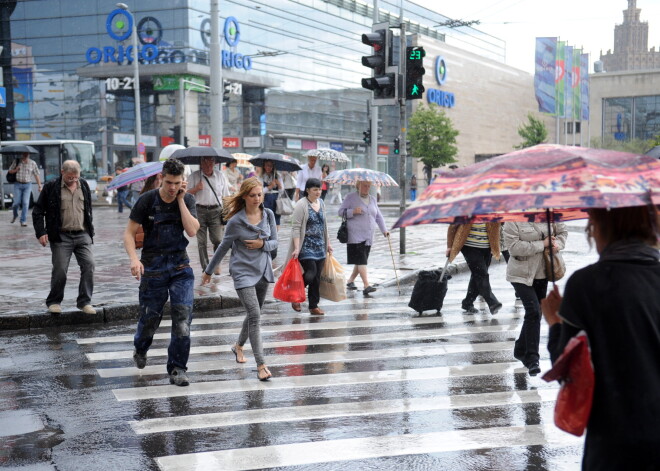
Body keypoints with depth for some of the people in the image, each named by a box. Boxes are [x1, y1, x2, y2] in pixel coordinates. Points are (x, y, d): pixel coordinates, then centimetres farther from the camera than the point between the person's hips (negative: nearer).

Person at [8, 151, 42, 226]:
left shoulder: (33, 163, 0)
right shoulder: (16, 161, 1)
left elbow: (36, 175, 2)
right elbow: (9, 171, 10)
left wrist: (39, 185, -6)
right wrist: (15, 170, -12)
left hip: (27, 185, 0)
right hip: (18, 184, 0)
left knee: (25, 203, -8)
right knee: (17, 202, -1)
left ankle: (23, 221, -2)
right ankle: (15, 215, 30)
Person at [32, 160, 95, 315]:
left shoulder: (84, 186, 10)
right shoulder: (51, 187, -2)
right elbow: (38, 211, 1)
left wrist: (91, 231, 16)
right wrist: (41, 232, -7)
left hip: (82, 235, 3)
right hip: (61, 236, -3)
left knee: (89, 265, -7)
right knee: (60, 270, -3)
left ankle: (84, 301, 2)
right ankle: (54, 302, 15)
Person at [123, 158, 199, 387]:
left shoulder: (187, 200, -1)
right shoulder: (147, 200, -8)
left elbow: (192, 230, -15)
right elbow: (129, 233, -5)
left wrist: (180, 200, -16)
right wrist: (134, 258, -21)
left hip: (180, 265, 2)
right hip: (153, 267, -1)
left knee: (183, 314, -10)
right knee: (150, 316, 7)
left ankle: (177, 369, 0)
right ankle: (140, 349, 42)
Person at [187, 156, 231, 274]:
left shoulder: (220, 176, 10)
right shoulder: (194, 176, 6)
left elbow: (225, 196, 13)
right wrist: (196, 188, -12)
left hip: (216, 211, 0)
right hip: (199, 211, 0)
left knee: (218, 240, -8)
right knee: (201, 241, 0)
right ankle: (205, 267, 9)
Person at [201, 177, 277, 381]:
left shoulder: (268, 215, 0)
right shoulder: (236, 221, -12)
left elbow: (274, 242, 7)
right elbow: (223, 247, 0)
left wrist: (263, 244, -15)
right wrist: (209, 271, 9)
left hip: (263, 271, 5)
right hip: (243, 272, -5)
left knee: (254, 314, 18)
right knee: (255, 316, -14)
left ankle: (239, 346, 44)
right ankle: (261, 365, -13)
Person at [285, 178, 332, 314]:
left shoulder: (321, 203, 11)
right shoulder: (301, 205, -11)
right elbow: (296, 228, -14)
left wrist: (328, 243, 21)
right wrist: (296, 248, -20)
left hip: (319, 246, 7)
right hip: (306, 246, -7)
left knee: (317, 277, 7)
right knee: (311, 273, -14)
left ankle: (314, 306, 15)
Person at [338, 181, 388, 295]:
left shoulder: (372, 199, 17)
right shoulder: (350, 197, -1)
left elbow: (378, 216, 19)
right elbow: (341, 211, -3)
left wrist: (384, 230, 9)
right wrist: (353, 212, -20)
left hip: (368, 237, 7)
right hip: (355, 236, -6)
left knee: (361, 260, 10)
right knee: (361, 260, -14)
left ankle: (350, 281, 27)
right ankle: (366, 285, -20)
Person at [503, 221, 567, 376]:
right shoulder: (513, 221, -14)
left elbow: (562, 231, 14)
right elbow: (513, 246, -23)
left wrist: (557, 244, -9)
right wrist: (542, 244, -21)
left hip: (541, 273, 6)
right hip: (521, 274, -6)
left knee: (536, 313, 14)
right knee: (533, 311, -16)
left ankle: (521, 350, 33)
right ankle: (532, 359, -10)